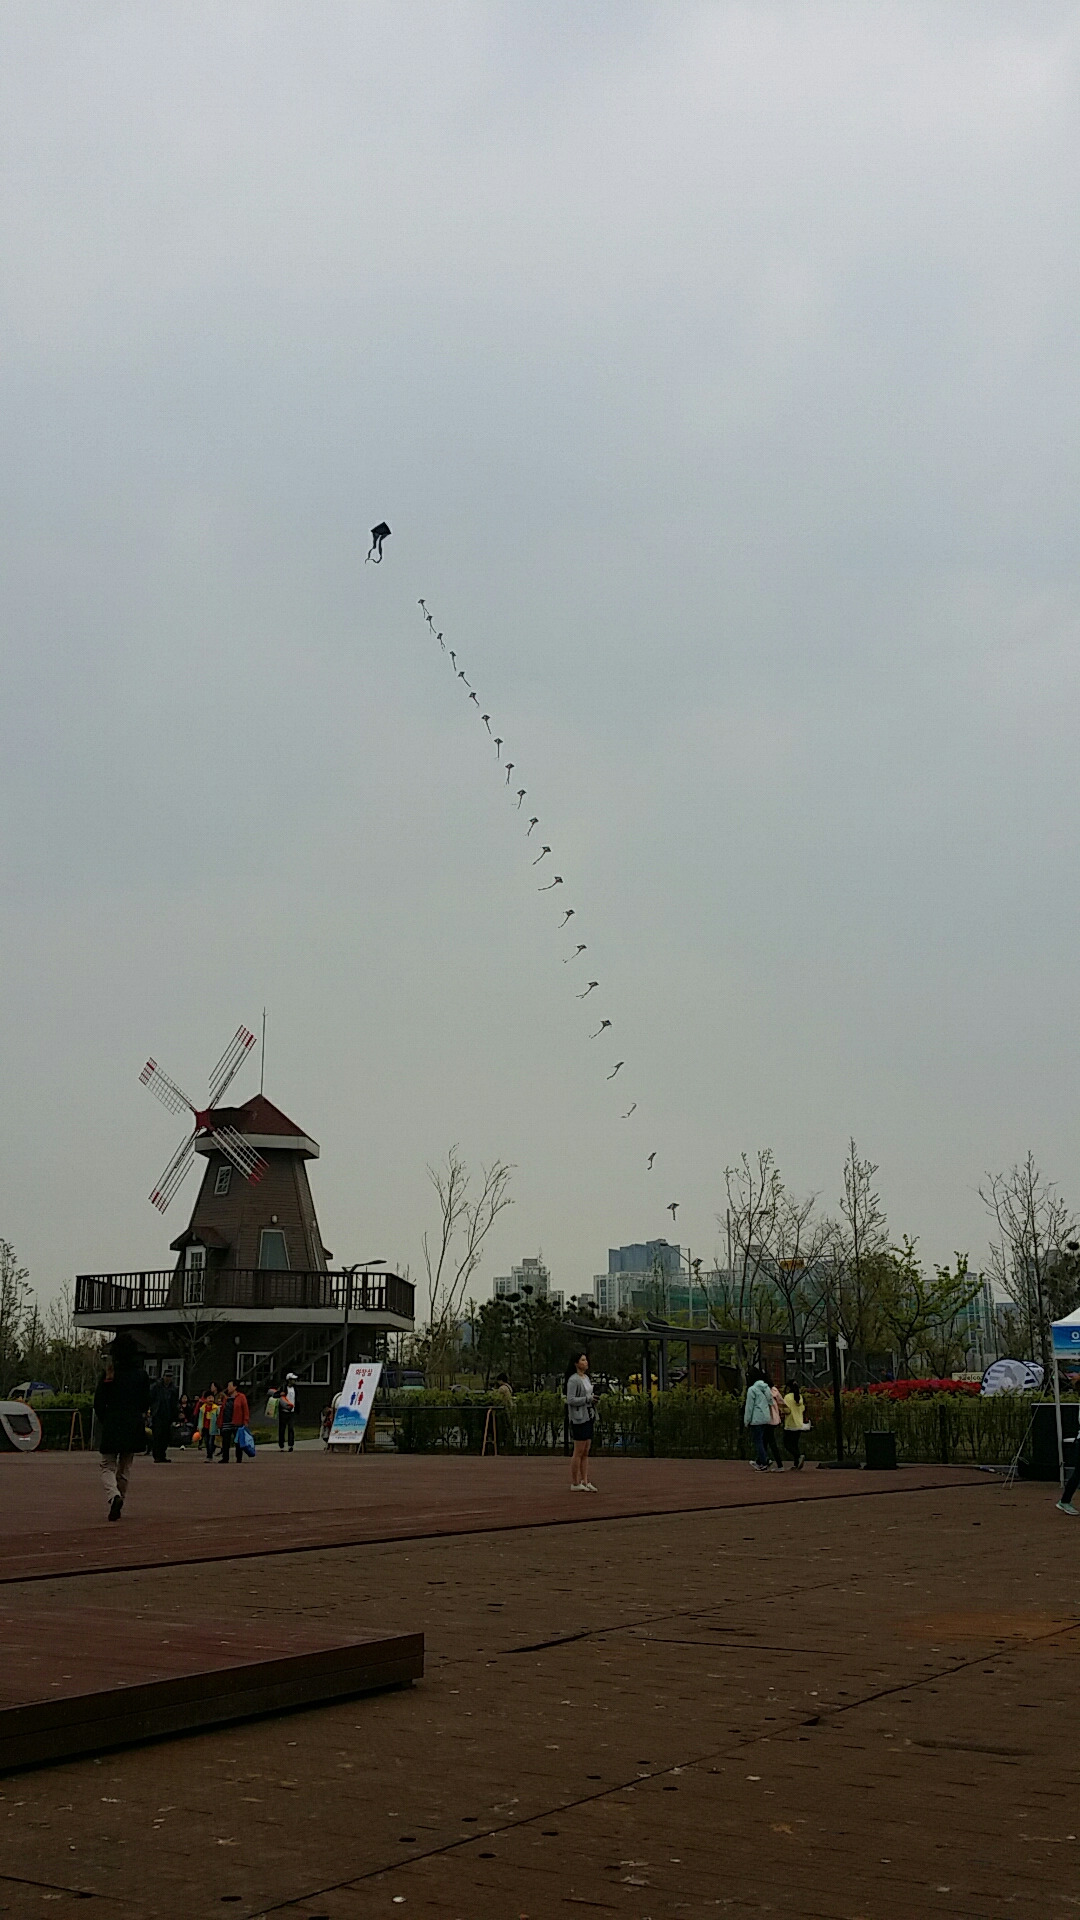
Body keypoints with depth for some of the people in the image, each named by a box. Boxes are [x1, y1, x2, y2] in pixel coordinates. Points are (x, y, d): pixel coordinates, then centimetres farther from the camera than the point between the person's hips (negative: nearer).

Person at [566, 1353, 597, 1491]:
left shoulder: (586, 1378, 16)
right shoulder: (573, 1380, -12)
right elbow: (571, 1400, -18)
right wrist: (588, 1399, -18)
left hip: (588, 1417, 9)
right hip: (579, 1418, -8)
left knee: (586, 1453, 8)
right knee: (579, 1452, -5)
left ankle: (585, 1482, 10)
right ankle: (575, 1483, -1)